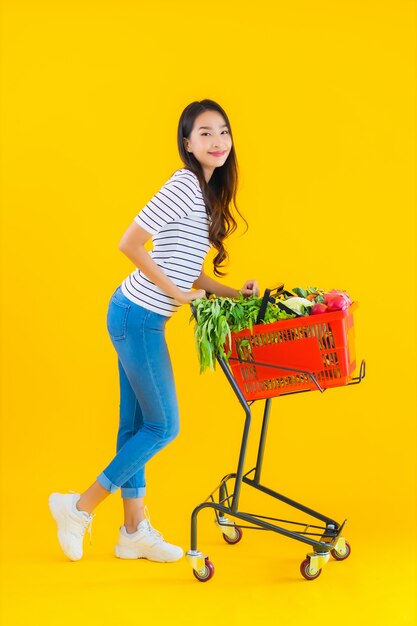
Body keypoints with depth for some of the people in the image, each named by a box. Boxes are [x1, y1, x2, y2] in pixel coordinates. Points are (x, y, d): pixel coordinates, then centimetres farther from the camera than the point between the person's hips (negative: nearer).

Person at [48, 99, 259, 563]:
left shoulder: (207, 193, 13)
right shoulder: (184, 185, -16)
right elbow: (129, 244, -20)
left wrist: (234, 294, 6)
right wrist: (172, 290, -15)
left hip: (137, 317, 9)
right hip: (138, 317, -9)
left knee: (137, 425, 13)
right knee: (163, 427, 0)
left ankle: (135, 531, 22)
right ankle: (79, 508, 10)